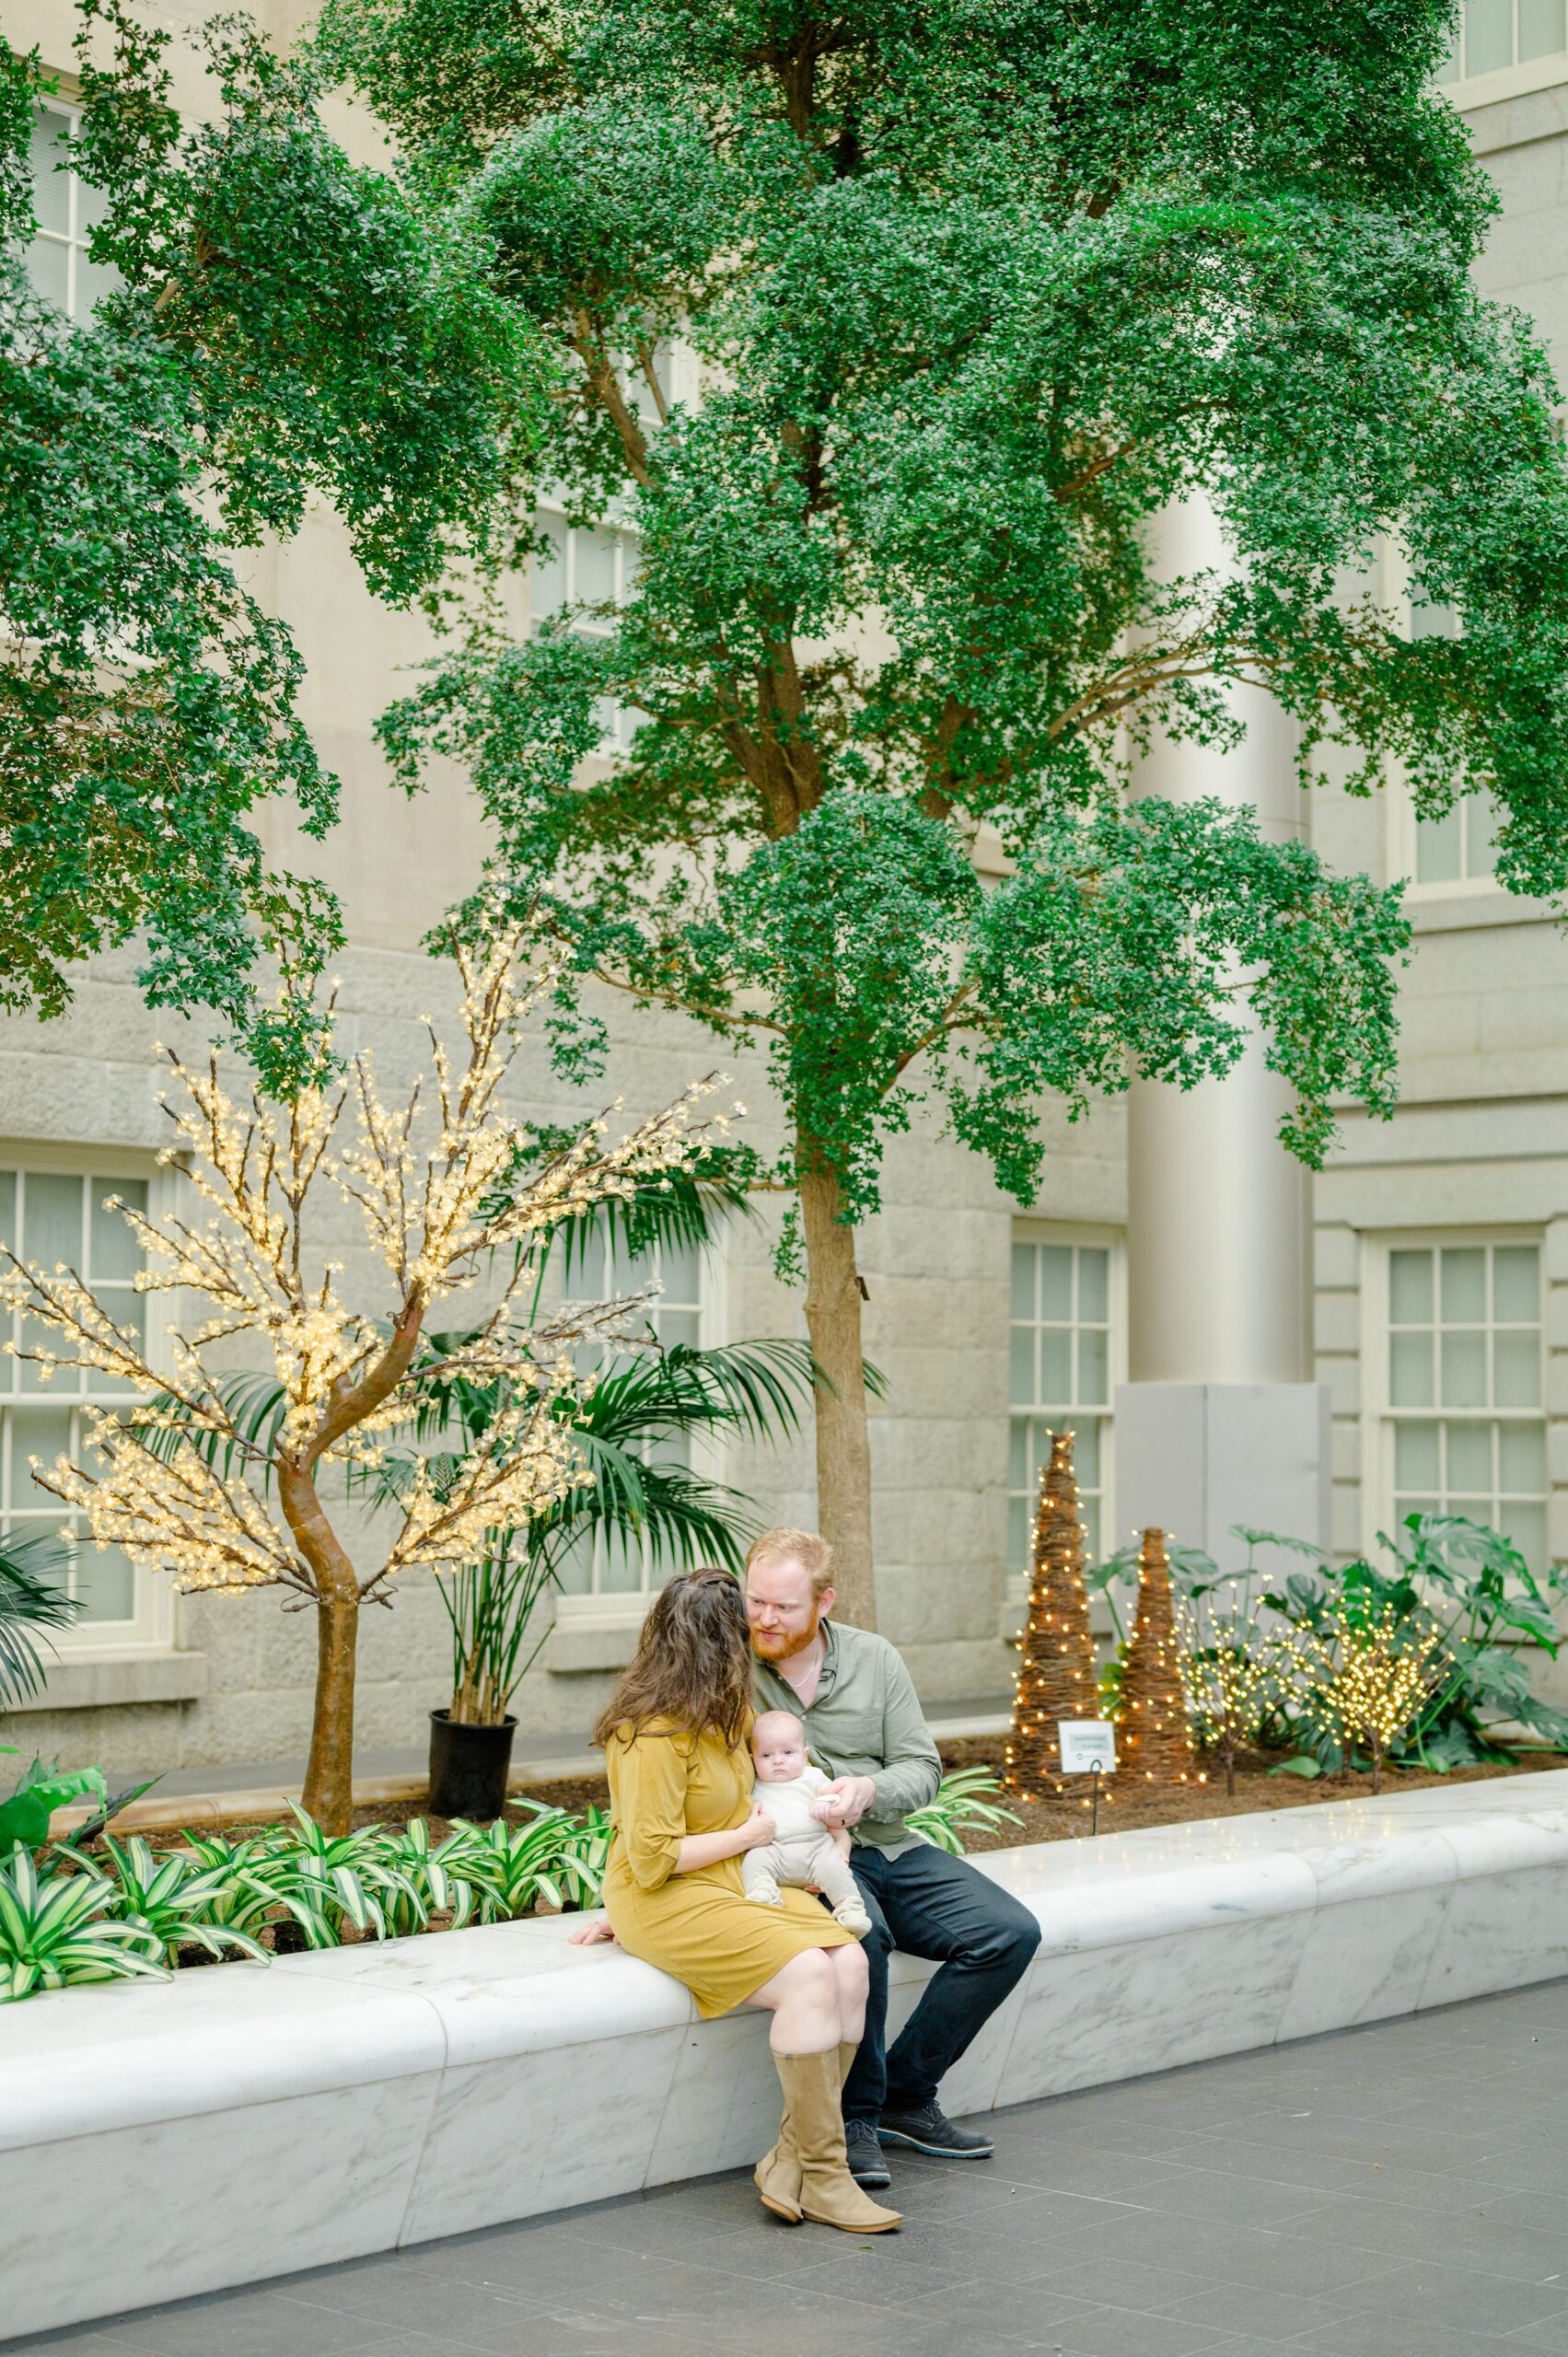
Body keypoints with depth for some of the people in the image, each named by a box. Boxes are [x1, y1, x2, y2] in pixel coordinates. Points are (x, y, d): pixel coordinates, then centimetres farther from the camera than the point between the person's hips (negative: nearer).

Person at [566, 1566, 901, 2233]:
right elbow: (652, 1859, -20)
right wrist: (748, 1835, -8)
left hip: (737, 1884, 8)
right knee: (807, 1974, -28)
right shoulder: (654, 1735, -18)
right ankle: (820, 2175, -20)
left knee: (849, 1962, -18)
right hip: (666, 1902, -8)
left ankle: (790, 2161, -14)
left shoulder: (722, 1716, 10)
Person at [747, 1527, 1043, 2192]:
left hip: (890, 1851, 5)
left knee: (1010, 1933, -12)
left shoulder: (873, 1658, 5)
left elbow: (922, 1768, 5)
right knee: (858, 1932, -37)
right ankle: (854, 2117, -17)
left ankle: (904, 2094, -2)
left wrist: (869, 1791, -17)